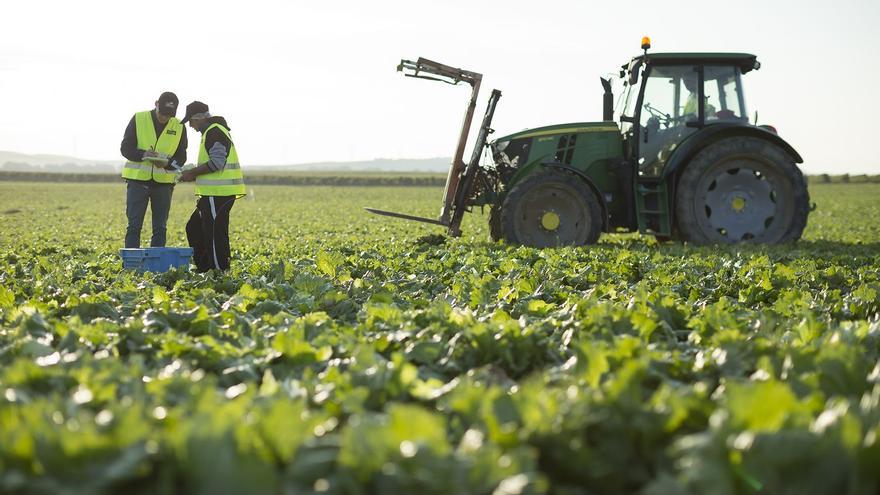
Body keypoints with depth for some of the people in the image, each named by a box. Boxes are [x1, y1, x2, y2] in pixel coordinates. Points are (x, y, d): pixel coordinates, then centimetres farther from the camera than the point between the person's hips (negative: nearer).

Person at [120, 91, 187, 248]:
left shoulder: (179, 127, 3)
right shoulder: (138, 119, -2)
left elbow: (181, 157, 5)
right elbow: (125, 148, -2)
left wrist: (167, 163, -18)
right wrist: (142, 154, -23)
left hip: (164, 182, 2)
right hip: (138, 178, -2)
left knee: (160, 228, 6)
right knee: (134, 226, -2)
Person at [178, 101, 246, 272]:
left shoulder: (214, 132, -12)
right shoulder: (211, 132, 22)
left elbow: (217, 163, -21)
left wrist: (193, 173, -12)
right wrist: (194, 174, 17)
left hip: (218, 194, -11)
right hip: (214, 193, 11)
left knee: (214, 234, -8)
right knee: (194, 228, 16)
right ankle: (204, 269, 19)